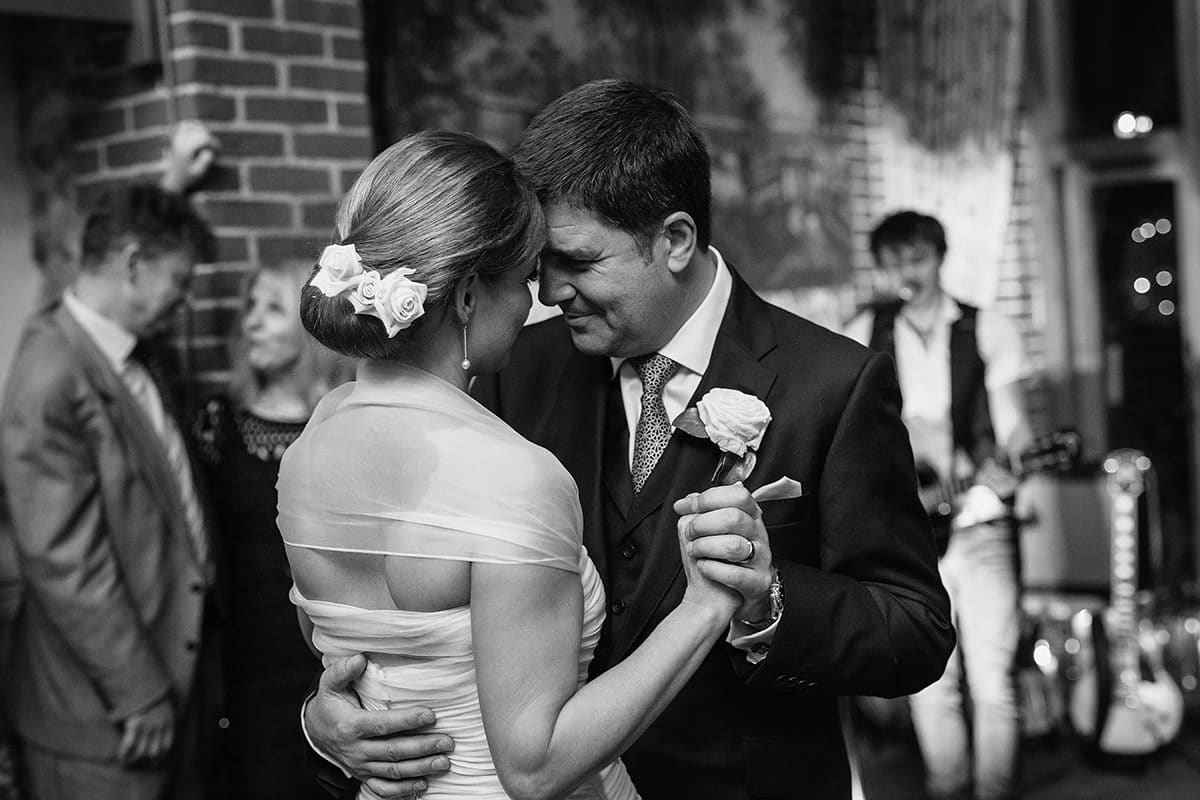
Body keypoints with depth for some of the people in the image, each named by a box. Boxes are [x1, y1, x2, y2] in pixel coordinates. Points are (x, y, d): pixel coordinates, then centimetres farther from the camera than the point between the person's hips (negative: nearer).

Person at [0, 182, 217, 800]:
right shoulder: (53, 377, -21)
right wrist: (137, 693, -18)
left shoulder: (127, 354, 5)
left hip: (172, 672, 9)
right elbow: (62, 562, -22)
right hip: (104, 712, -9)